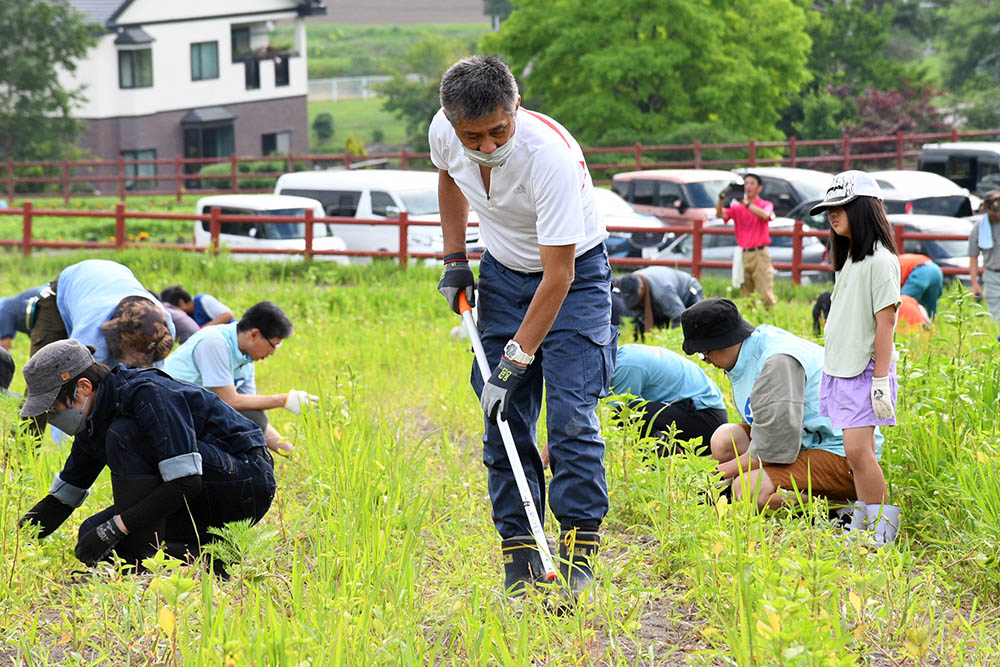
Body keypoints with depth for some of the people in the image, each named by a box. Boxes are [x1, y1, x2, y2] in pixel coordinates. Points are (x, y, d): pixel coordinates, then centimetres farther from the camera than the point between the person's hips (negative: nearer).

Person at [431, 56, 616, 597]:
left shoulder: (551, 157, -35)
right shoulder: (443, 132, -18)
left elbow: (559, 275, -32)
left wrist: (516, 360, -32)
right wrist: (454, 258, 5)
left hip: (575, 273, -5)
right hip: (503, 270, 5)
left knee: (570, 414, -15)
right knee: (503, 417, -1)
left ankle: (579, 546, -7)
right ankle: (518, 552, 4)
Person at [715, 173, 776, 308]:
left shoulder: (766, 205, 6)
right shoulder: (736, 207, 13)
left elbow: (764, 215, -17)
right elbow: (720, 215, -2)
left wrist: (745, 203, -23)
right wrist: (721, 199, -21)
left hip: (760, 255, -3)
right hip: (743, 255, 3)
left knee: (766, 294, -10)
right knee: (744, 296, 2)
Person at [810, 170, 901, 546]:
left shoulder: (879, 261, -12)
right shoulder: (849, 258, 15)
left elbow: (885, 322, -16)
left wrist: (880, 379, -19)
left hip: (865, 371, -9)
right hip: (840, 370, 9)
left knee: (858, 449, -14)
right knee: (857, 451, 10)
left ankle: (882, 528, -7)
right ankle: (862, 525, 14)